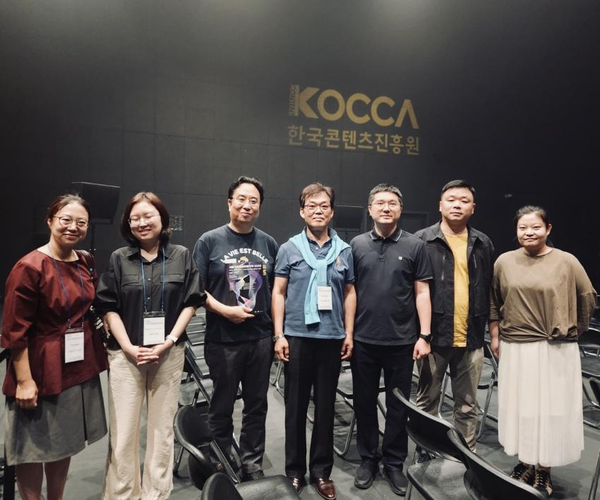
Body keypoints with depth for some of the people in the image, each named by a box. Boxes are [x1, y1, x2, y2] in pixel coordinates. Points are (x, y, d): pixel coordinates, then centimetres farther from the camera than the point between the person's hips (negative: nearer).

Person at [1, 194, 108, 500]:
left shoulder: (84, 263, 5)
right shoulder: (30, 267, -16)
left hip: (79, 367, 7)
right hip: (41, 370, -7)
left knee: (64, 443, 20)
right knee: (33, 448, 11)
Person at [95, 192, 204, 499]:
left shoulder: (181, 256, 2)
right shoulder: (118, 259, 3)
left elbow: (190, 303, 1)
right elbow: (109, 307, 1)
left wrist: (168, 342, -9)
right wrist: (129, 347, -9)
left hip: (169, 353, 0)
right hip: (125, 354, 0)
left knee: (162, 427, 10)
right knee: (123, 430, 5)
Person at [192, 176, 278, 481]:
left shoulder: (268, 243, 6)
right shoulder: (209, 241, -3)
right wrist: (225, 310, -16)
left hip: (262, 338, 3)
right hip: (223, 339, -3)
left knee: (256, 405, 14)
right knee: (222, 407, 13)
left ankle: (253, 465, 32)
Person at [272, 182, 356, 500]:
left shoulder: (344, 250, 6)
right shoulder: (289, 248, 1)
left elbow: (349, 293, 9)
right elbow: (279, 292, 0)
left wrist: (349, 334, 4)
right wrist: (279, 335, -6)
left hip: (332, 338, 2)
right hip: (297, 337, -1)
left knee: (326, 406, 11)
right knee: (296, 406, 9)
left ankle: (321, 471, 27)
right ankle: (294, 470, 26)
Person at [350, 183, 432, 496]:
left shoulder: (415, 246, 0)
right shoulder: (357, 245, 3)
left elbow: (422, 293, 0)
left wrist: (424, 335, -4)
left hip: (402, 341, -1)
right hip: (363, 340, 1)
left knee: (398, 405, 12)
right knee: (364, 402, 13)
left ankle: (394, 463, 29)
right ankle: (368, 459, 31)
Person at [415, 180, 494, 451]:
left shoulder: (483, 244, 8)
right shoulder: (421, 240, -4)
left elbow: (489, 291, 11)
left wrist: (489, 330, 9)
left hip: (471, 339, 3)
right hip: (434, 335, -3)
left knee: (467, 405, 16)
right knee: (427, 402, 11)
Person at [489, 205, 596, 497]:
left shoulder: (566, 261, -5)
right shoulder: (504, 261, 0)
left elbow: (587, 298, 5)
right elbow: (493, 301, 8)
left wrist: (573, 331, 8)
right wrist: (495, 336, 7)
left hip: (555, 350, -2)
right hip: (515, 347, 2)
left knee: (550, 409, 8)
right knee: (520, 407, 11)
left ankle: (543, 473, 25)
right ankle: (525, 464, 30)